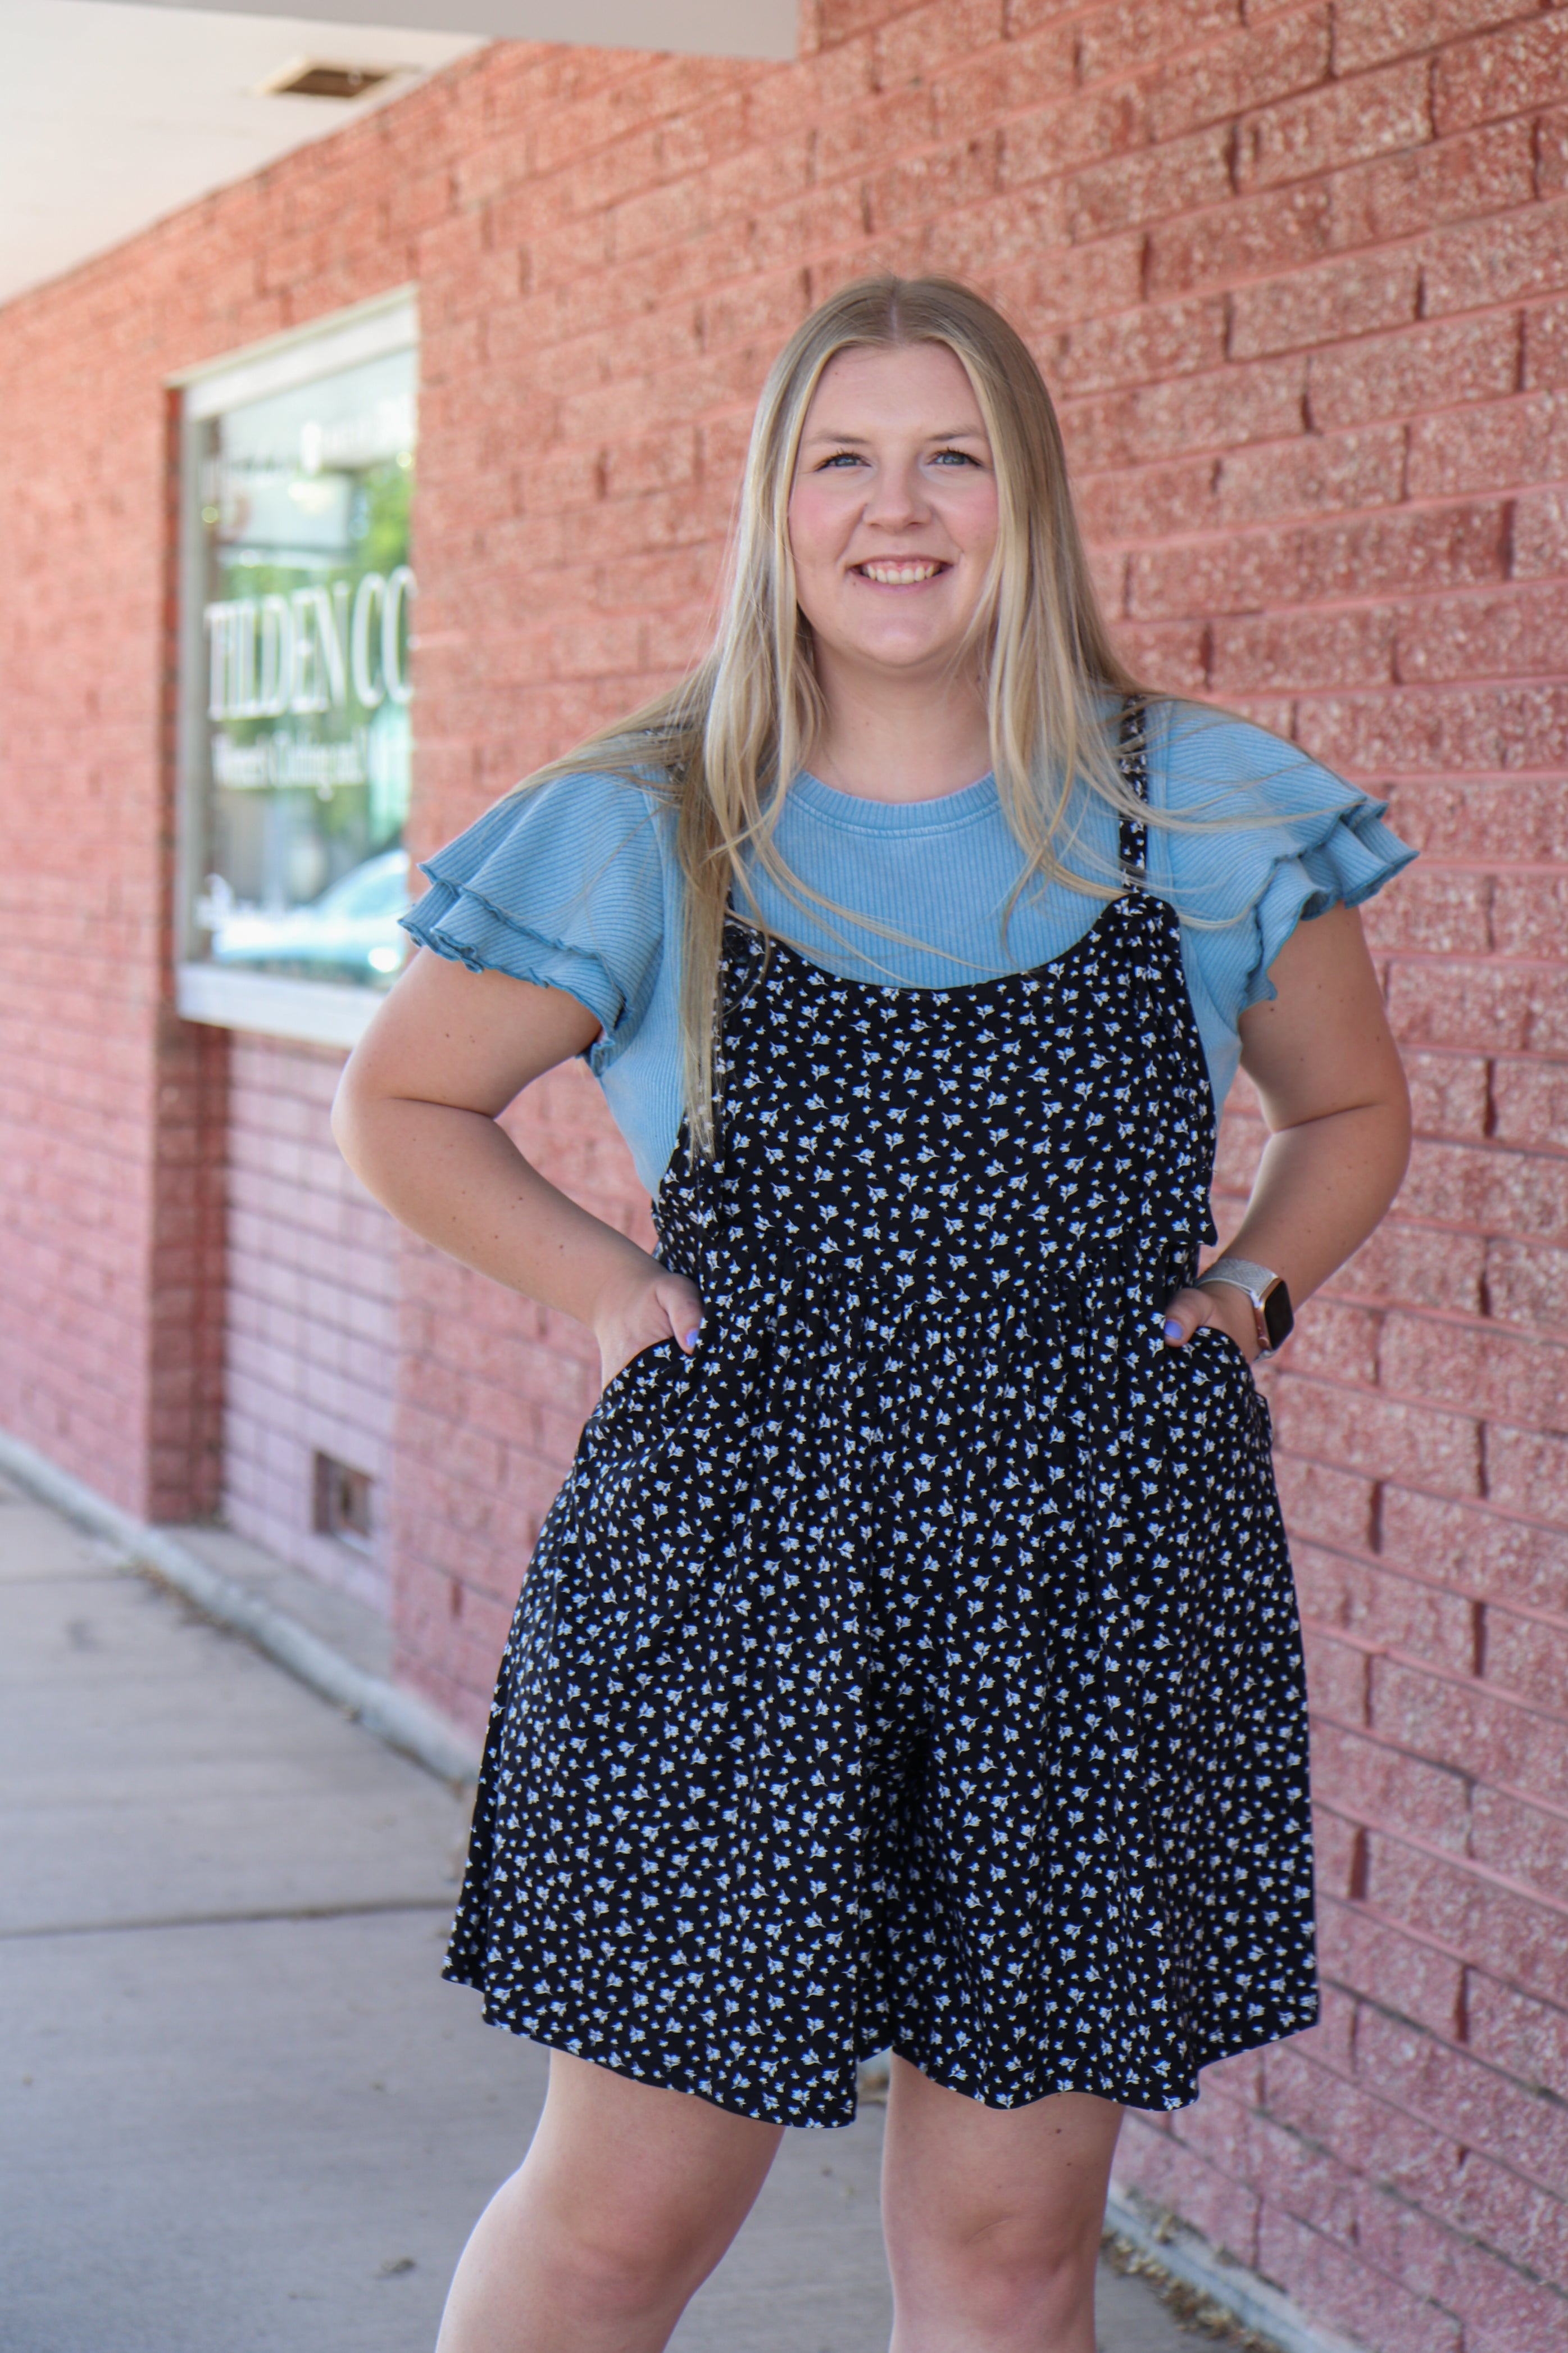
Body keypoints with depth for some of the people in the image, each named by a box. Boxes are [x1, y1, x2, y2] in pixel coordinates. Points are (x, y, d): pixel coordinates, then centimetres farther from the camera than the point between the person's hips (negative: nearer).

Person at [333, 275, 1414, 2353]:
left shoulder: (1202, 814, 5)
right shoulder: (644, 836, 1)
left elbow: (1351, 1115, 20)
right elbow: (403, 1105, 13)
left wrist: (1246, 1293, 4)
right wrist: (608, 1292, 1)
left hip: (1098, 1569, 2)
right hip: (732, 1565, -1)